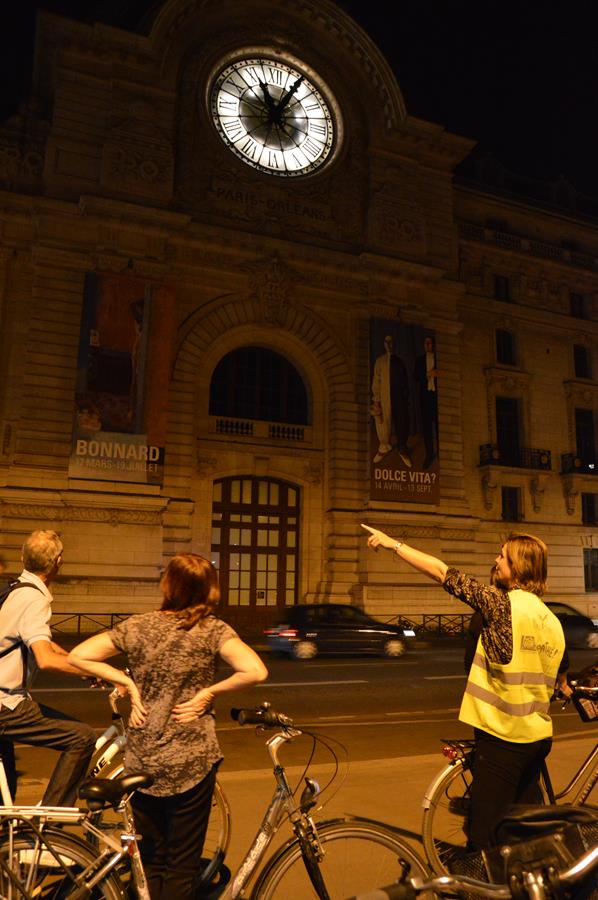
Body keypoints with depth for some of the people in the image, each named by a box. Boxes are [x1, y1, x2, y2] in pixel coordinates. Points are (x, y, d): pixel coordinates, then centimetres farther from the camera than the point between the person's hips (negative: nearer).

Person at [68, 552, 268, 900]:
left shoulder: (138, 626, -3)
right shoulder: (213, 629, -11)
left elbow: (78, 656, -2)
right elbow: (256, 671, -23)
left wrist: (128, 682, -1)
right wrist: (209, 691, -11)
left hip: (142, 761, 3)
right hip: (192, 762, -2)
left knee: (150, 862, 21)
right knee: (183, 866, 13)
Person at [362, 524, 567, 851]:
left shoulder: (502, 604, -17)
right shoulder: (553, 621, 7)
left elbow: (442, 572, -15)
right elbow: (550, 684, 12)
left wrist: (392, 543, -6)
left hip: (502, 738, -8)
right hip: (539, 737, 8)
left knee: (486, 836, 3)